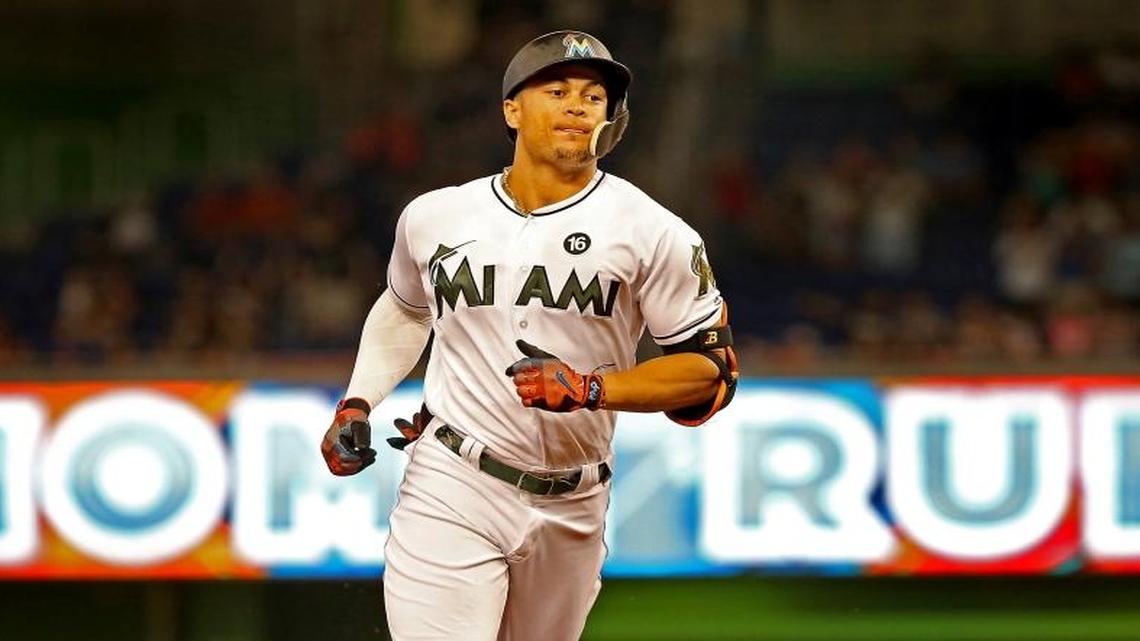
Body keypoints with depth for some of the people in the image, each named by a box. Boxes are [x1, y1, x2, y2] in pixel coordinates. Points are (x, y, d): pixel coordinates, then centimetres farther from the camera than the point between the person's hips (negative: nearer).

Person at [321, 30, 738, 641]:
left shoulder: (652, 233, -5)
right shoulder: (435, 217, 4)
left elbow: (711, 369, -4)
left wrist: (589, 389, -17)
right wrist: (356, 404, 12)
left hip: (571, 514, 1)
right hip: (448, 492, -1)